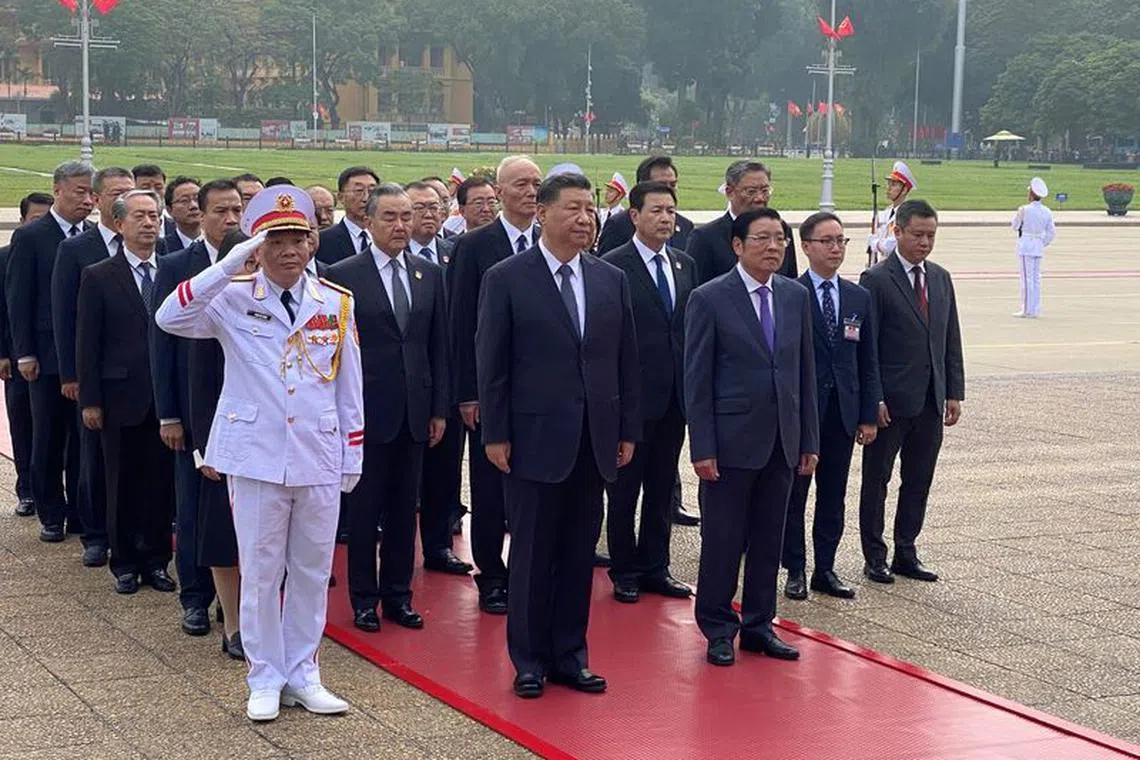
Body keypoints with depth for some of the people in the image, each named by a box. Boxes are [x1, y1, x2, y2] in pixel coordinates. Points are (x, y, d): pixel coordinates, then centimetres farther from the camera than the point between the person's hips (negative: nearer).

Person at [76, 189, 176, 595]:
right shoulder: (98, 277, 0)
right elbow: (87, 344, 0)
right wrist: (89, 401, -4)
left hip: (166, 398, 1)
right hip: (121, 397, -1)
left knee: (161, 482, 6)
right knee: (123, 484, 7)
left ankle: (156, 561, 18)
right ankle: (125, 563, 19)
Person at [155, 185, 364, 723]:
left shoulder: (337, 303, 3)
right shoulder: (233, 299, -4)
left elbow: (349, 386, 8)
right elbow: (170, 317, -22)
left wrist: (353, 456, 8)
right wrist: (231, 263, -25)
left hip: (319, 458, 2)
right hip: (256, 456, -2)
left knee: (312, 570, 10)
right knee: (260, 571, 6)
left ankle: (302, 674, 22)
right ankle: (265, 679, 18)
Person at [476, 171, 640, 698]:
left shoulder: (612, 280, 8)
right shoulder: (507, 279, -4)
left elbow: (626, 361, 11)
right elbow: (491, 363, -5)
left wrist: (629, 431, 8)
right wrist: (495, 434, -8)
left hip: (594, 440, 4)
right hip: (535, 437, -4)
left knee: (579, 553, 10)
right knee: (532, 554, 4)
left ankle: (570, 656, 20)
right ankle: (529, 660, 15)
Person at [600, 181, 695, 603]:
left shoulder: (685, 265, 11)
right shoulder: (614, 266, -9)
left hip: (675, 394, 6)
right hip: (633, 394, -6)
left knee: (662, 487, 13)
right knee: (624, 487, 5)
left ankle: (655, 568, 22)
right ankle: (624, 571, 16)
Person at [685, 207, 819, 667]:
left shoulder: (796, 297, 8)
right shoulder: (709, 299, -7)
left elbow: (805, 371, 11)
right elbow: (697, 380, -7)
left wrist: (809, 440, 8)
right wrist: (702, 448, -11)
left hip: (783, 442, 5)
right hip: (732, 441, -5)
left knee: (768, 540, 11)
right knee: (723, 540, 3)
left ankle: (758, 626, 23)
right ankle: (718, 629, 16)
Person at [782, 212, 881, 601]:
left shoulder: (859, 298, 8)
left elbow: (868, 362, 9)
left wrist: (869, 416, 5)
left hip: (843, 411, 5)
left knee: (833, 496, 11)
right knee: (793, 494, 5)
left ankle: (825, 570, 20)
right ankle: (795, 571, 15)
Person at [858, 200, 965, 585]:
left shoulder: (941, 278, 11)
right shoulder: (876, 280, -8)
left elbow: (951, 340, 13)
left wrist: (954, 393, 7)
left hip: (931, 402, 6)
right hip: (890, 403, -6)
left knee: (919, 482, 11)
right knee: (876, 481, 5)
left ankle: (906, 554, 21)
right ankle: (874, 557, 14)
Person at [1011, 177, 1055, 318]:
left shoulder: (1024, 210, -14)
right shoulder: (1047, 212, 3)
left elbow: (1015, 226, 0)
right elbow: (1051, 233, 6)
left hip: (1026, 245, -6)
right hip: (1039, 246, 6)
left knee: (1026, 278, -2)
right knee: (1036, 278, 12)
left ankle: (1027, 310, 0)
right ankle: (1035, 310, 15)